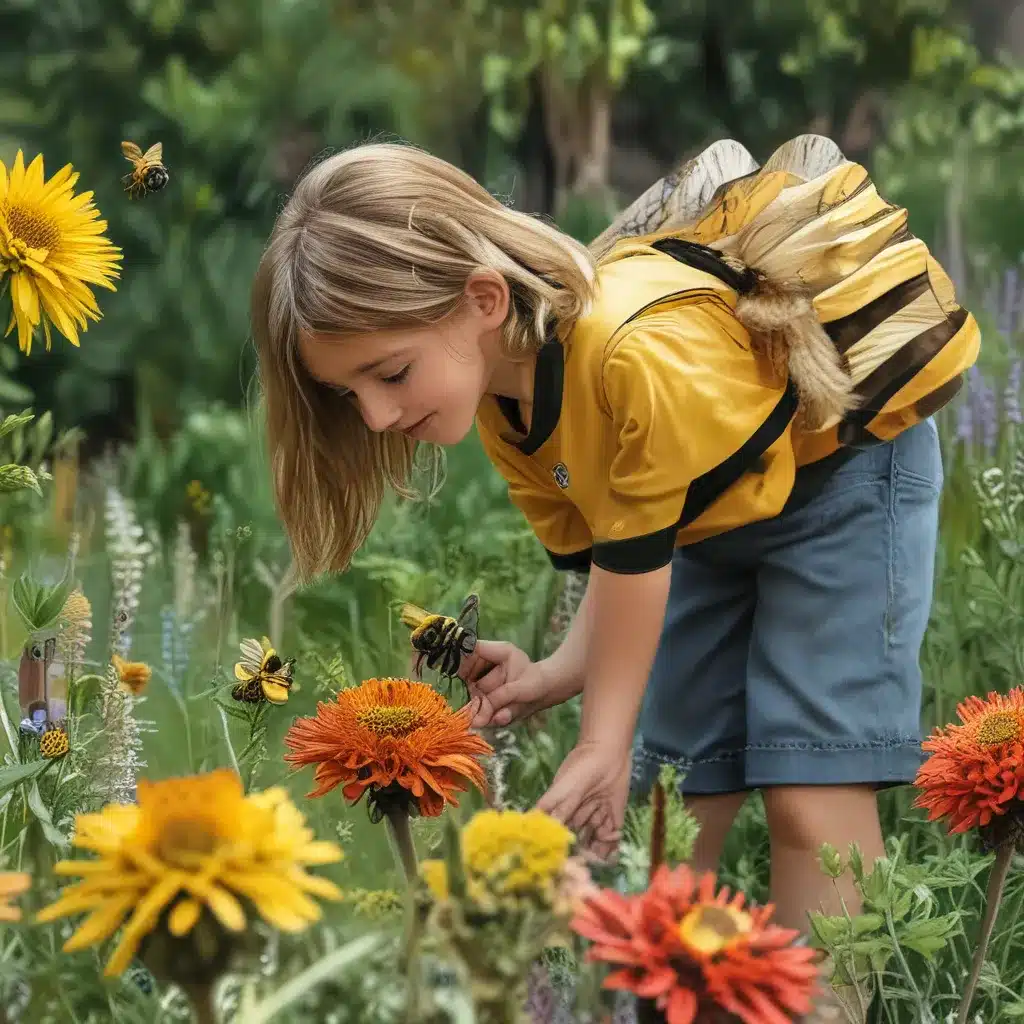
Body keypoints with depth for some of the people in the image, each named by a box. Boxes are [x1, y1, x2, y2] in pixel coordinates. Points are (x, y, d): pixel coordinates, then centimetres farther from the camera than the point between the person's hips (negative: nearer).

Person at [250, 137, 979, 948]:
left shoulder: (640, 352, -39)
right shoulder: (503, 400, -12)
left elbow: (638, 555, -30)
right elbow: (608, 559, -5)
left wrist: (603, 750, -25)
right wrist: (560, 674, -23)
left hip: (846, 462, -8)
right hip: (711, 516, 8)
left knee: (813, 796, -15)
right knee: (670, 799, 1)